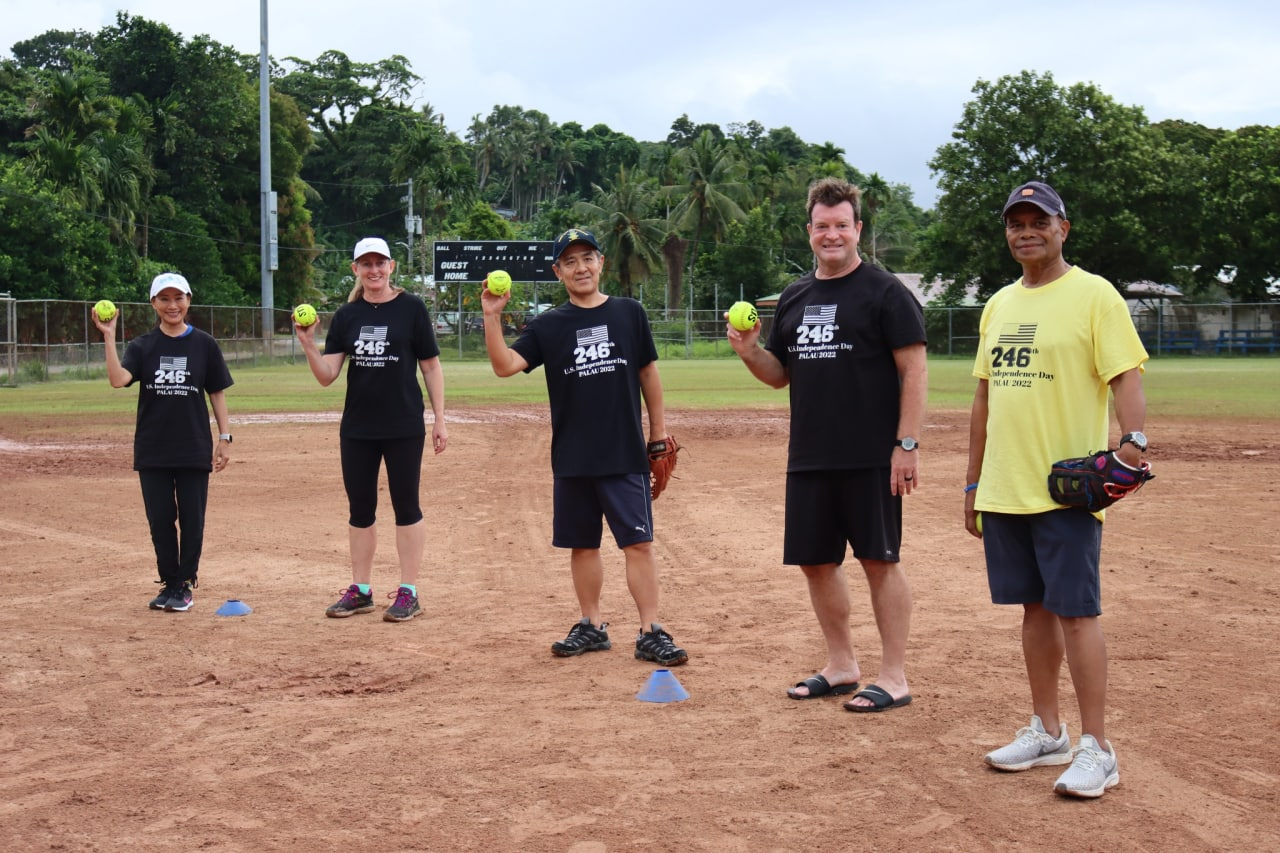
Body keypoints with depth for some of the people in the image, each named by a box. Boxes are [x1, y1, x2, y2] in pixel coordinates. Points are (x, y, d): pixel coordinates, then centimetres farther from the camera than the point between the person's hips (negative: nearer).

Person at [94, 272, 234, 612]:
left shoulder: (204, 344, 2)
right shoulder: (142, 346, 3)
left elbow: (217, 393, 4)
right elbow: (118, 379, -14)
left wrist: (224, 437, 0)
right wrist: (109, 336, -22)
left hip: (194, 450, -1)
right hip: (152, 452, 1)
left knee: (192, 520, 2)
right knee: (160, 519, 6)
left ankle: (186, 585, 13)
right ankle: (169, 584, 18)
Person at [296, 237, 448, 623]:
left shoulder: (412, 308, -2)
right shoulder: (346, 316, 6)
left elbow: (431, 366, 0)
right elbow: (326, 376, 2)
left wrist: (440, 419, -4)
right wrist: (308, 344, -16)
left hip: (404, 427, -4)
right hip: (357, 428, 4)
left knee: (406, 506, 2)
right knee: (360, 508, 9)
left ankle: (408, 592, 8)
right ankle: (360, 591, 19)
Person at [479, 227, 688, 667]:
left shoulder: (630, 313, 4)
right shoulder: (548, 326, 4)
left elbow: (648, 374, 9)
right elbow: (505, 365, -8)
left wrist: (659, 434, 8)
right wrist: (491, 317, -21)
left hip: (626, 455, -2)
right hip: (572, 460, 2)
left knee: (638, 543, -5)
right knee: (582, 545, 11)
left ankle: (651, 632, -2)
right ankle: (592, 626, 23)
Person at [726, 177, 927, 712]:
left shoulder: (884, 292, -6)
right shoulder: (794, 297, 14)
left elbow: (914, 370, -10)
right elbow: (780, 375, 20)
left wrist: (907, 444, -16)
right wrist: (749, 351, -1)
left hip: (871, 460, -7)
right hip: (809, 459, 7)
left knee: (879, 561, -2)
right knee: (815, 561, 11)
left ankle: (894, 678, 7)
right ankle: (841, 667, 25)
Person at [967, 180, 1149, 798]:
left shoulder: (1094, 295, -5)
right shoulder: (999, 305, 15)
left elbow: (1126, 376, -13)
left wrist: (1132, 438, -31)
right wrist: (973, 483, 18)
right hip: (1005, 491, 7)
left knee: (1076, 611, -6)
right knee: (1035, 607, 13)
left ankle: (1095, 748, 0)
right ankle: (1047, 732, 23)